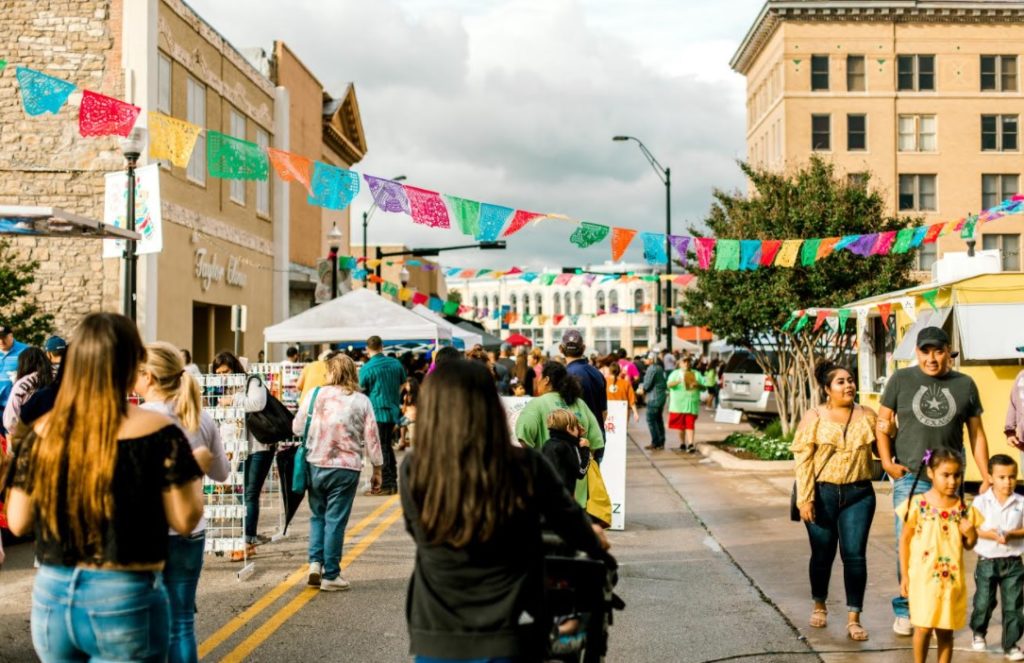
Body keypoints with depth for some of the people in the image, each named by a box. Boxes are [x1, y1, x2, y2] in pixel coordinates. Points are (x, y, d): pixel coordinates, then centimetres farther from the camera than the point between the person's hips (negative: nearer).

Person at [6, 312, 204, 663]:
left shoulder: (43, 433, -2)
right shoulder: (158, 433, -13)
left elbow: (18, 523, 6)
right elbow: (185, 520, -10)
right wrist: (194, 468, 6)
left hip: (51, 598, 4)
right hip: (126, 600, -4)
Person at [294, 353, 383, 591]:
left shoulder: (315, 394, -1)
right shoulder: (362, 401, -2)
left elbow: (297, 427, 5)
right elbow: (372, 438, 0)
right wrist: (377, 470, 11)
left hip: (315, 465, 2)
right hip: (346, 468, -2)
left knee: (318, 516, 20)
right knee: (335, 521, 4)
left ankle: (315, 562, 8)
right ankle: (330, 575, 8)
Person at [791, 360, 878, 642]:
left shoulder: (867, 416, 5)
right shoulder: (815, 417, -3)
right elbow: (803, 459, -7)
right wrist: (804, 498, -13)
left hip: (858, 494, 1)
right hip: (823, 493, -1)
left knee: (854, 554, -4)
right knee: (822, 553, 12)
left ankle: (853, 618, 2)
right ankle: (819, 605, 34)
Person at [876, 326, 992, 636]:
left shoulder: (965, 385, 7)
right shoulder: (901, 380, 3)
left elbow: (977, 433, 11)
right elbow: (883, 421, 7)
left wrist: (986, 477, 8)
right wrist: (887, 462, -3)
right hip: (909, 478, -1)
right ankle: (904, 611, 11)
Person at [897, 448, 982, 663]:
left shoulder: (963, 508, 2)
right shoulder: (917, 504, -7)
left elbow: (968, 545, 12)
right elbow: (905, 540, -2)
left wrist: (971, 534, -12)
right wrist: (904, 575, -3)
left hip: (952, 579, 3)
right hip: (923, 578, -3)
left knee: (946, 630, 9)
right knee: (923, 627, -1)